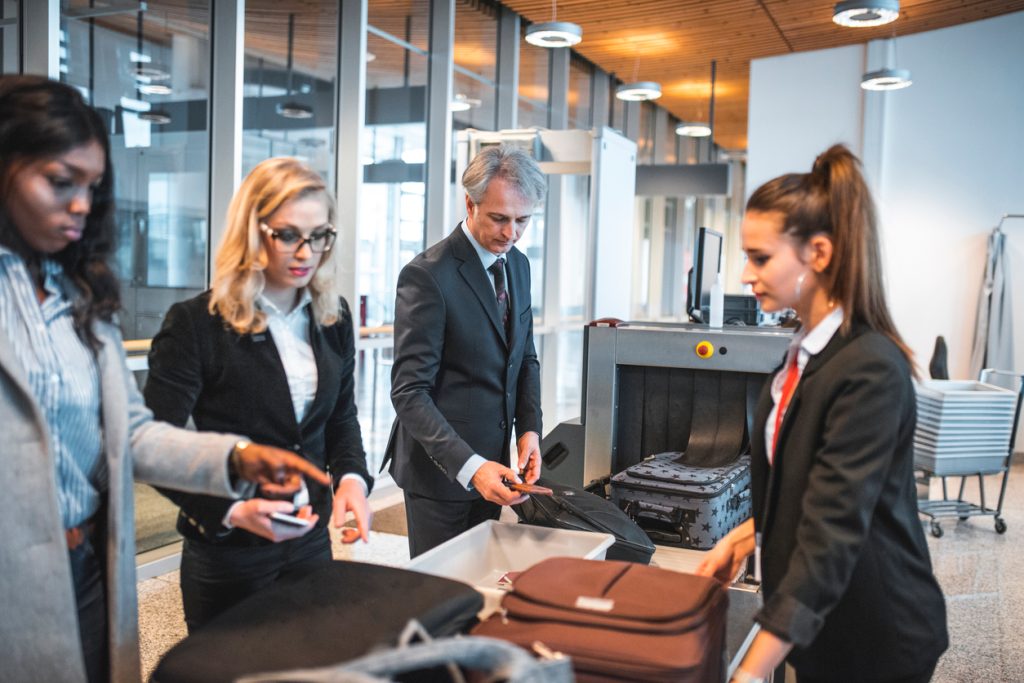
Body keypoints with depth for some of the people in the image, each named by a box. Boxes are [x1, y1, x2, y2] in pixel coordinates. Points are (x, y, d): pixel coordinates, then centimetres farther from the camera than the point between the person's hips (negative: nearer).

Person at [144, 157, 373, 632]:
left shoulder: (333, 317, 2)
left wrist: (351, 478, -8)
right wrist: (233, 511, -28)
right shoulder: (195, 324, -15)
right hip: (228, 555, -5)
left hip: (311, 541, 5)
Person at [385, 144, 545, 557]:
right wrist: (469, 466, -28)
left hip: (493, 461, 7)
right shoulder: (428, 275, -19)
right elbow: (409, 392, -21)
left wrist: (529, 428, 1)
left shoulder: (517, 264, 6)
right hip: (440, 468, -7)